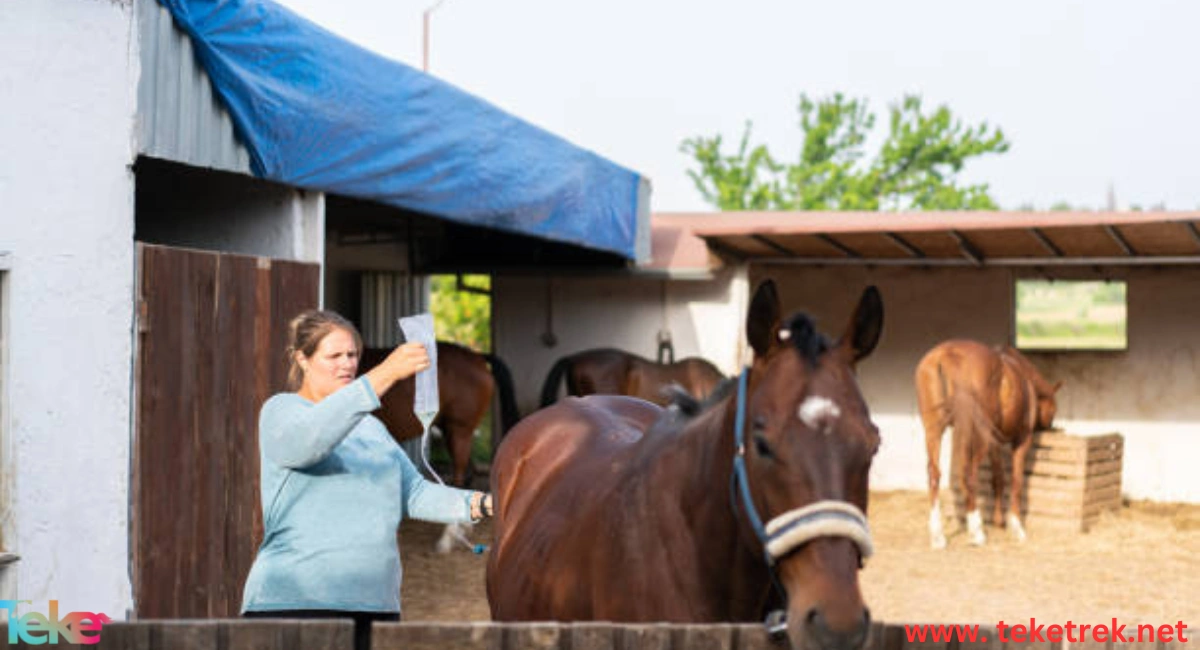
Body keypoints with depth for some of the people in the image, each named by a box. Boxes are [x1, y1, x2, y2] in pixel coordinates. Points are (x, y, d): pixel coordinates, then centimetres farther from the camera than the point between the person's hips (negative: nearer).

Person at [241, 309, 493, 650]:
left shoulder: (371, 427, 23)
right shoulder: (281, 410, 1)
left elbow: (414, 492, 16)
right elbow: (306, 438, -23)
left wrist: (480, 504, -2)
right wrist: (384, 375, -31)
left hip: (374, 603, 7)